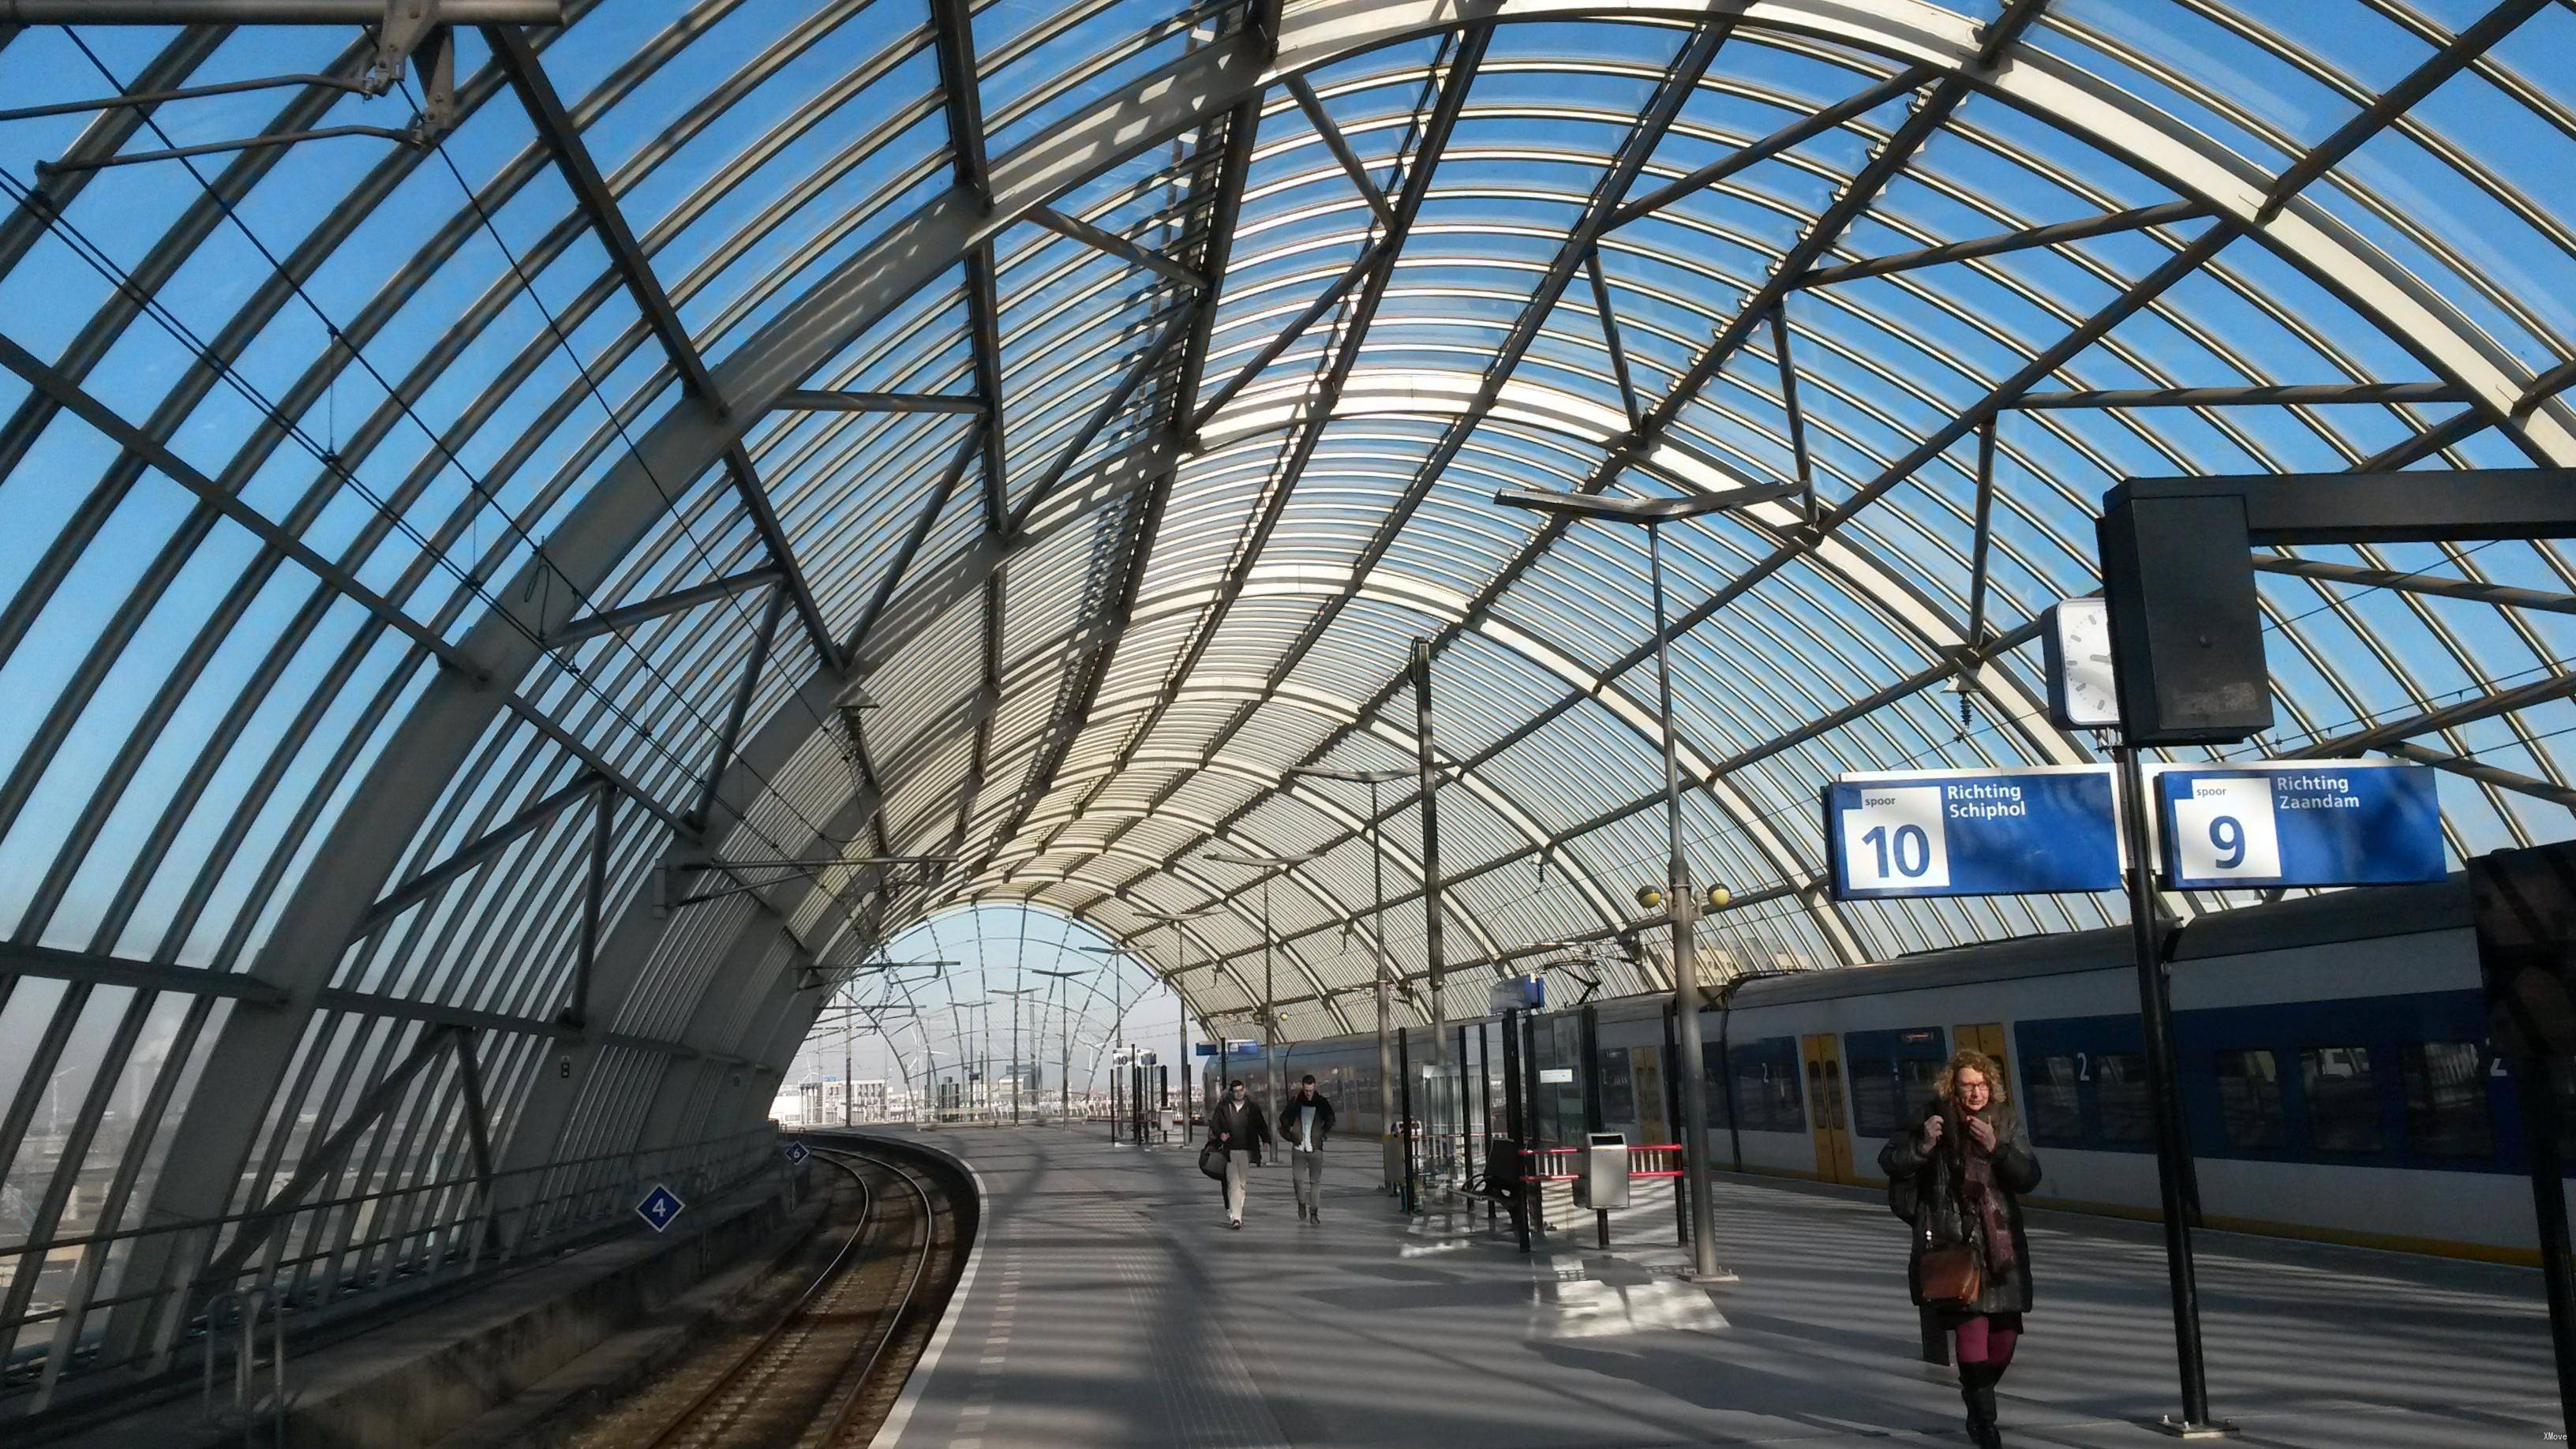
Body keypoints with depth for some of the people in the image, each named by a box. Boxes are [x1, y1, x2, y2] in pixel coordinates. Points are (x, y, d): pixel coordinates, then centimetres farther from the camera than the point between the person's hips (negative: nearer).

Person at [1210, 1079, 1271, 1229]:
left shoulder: (1253, 1107, 7)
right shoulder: (1223, 1107, 4)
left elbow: (1261, 1125, 11)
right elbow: (1214, 1124, 8)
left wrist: (1266, 1141, -3)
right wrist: (1220, 1134, -11)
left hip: (1247, 1152, 2)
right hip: (1229, 1152, -2)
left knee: (1242, 1184, 7)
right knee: (1233, 1183, -10)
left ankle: (1234, 1214, 19)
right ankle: (1235, 1217, -14)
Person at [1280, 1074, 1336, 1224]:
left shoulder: (1321, 1102, 0)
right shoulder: (1295, 1101, 0)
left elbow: (1330, 1120, 15)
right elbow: (1284, 1119, 12)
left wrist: (1322, 1134, 6)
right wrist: (1291, 1136, 4)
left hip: (1315, 1148, 0)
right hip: (1298, 1148, 0)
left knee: (1315, 1181, 0)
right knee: (1298, 1179, -8)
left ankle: (1314, 1213, 7)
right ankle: (1302, 1204, 19)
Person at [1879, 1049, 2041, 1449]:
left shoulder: (2006, 1120, 6)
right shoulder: (1934, 1119, -2)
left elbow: (2029, 1177, 1)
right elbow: (1890, 1162, -2)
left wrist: (1997, 1148, -15)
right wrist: (1923, 1143, -19)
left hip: (2001, 1240, 3)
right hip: (1951, 1239, -3)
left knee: (2006, 1329, 6)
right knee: (1970, 1322, -14)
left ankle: (1977, 1398, 32)